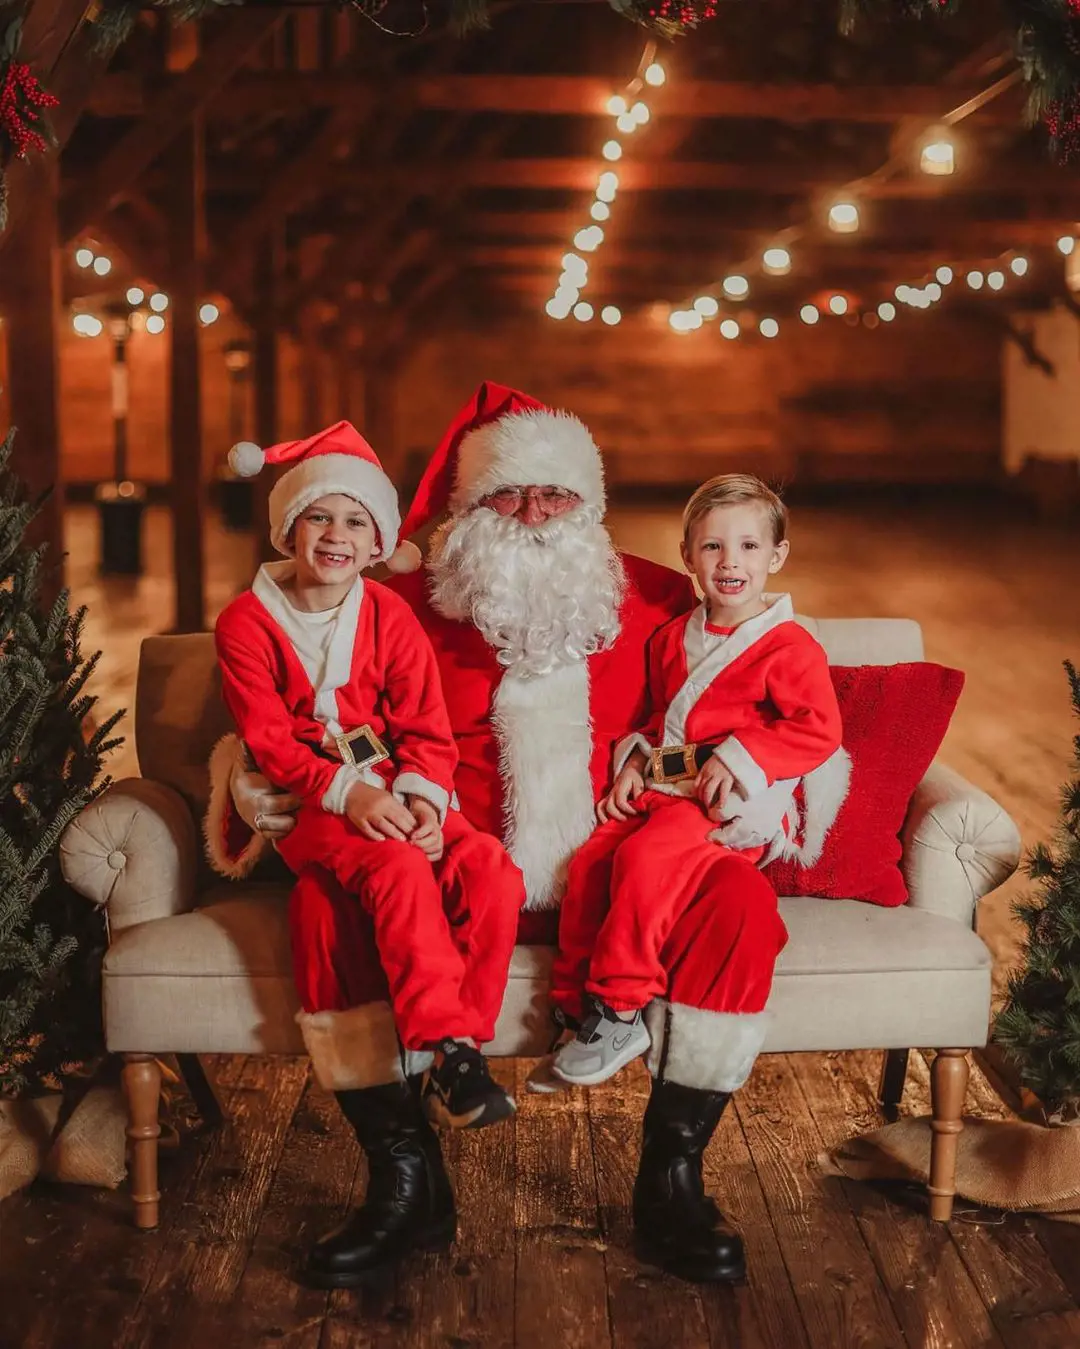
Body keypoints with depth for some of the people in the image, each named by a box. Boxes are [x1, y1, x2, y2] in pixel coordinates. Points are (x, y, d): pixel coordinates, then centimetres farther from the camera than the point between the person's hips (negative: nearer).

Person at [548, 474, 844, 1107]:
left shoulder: (789, 646, -3)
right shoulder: (673, 640, 18)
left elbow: (819, 729, -12)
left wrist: (739, 758, -19)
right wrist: (635, 760, 11)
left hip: (735, 806, -7)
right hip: (663, 791, 7)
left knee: (644, 858, -30)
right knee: (590, 861, -16)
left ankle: (621, 1010, -22)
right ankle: (580, 1005, -8)